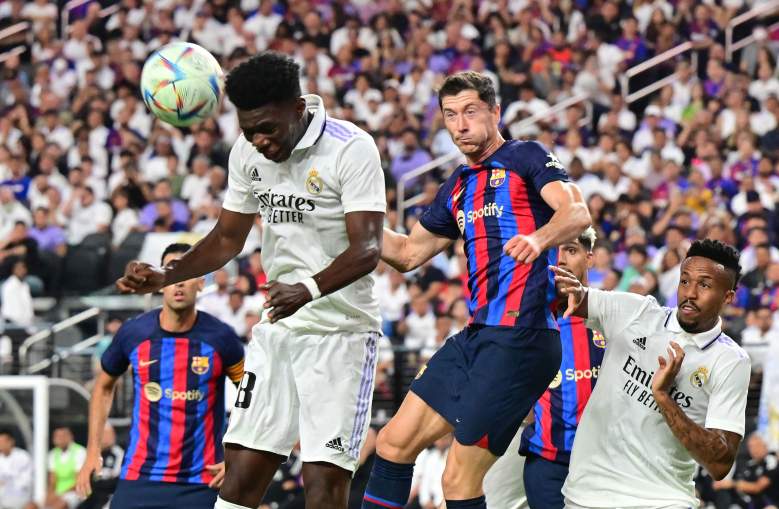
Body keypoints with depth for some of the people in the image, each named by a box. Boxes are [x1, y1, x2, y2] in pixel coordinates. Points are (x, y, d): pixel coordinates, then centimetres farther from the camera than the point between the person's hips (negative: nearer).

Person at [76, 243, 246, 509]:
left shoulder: (220, 337, -6)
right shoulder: (133, 332, -1)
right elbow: (104, 387, 17)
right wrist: (93, 451, 10)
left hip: (200, 483, -1)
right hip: (138, 476, 1)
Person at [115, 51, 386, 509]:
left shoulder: (352, 149, -17)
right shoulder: (248, 152, 4)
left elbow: (367, 250, -25)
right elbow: (228, 238, 16)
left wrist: (308, 290, -42)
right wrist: (165, 278, 0)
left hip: (340, 331, -6)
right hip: (277, 327, 6)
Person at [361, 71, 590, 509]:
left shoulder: (526, 157, -2)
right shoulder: (458, 186, 21)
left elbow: (577, 212, -19)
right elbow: (408, 253, 30)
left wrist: (538, 239, -40)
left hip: (520, 337, -9)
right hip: (477, 335, 9)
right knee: (394, 443, 9)